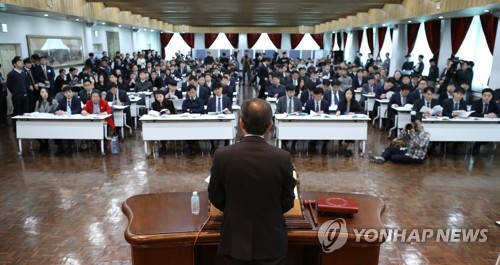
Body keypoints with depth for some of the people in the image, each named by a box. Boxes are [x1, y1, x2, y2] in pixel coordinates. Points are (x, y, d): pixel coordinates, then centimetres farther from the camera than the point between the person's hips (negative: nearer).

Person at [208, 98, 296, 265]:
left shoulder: (222, 156, -16)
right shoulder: (282, 158, -16)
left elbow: (215, 199, -3)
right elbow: (287, 202, -5)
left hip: (235, 240, 1)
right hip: (272, 241, 0)